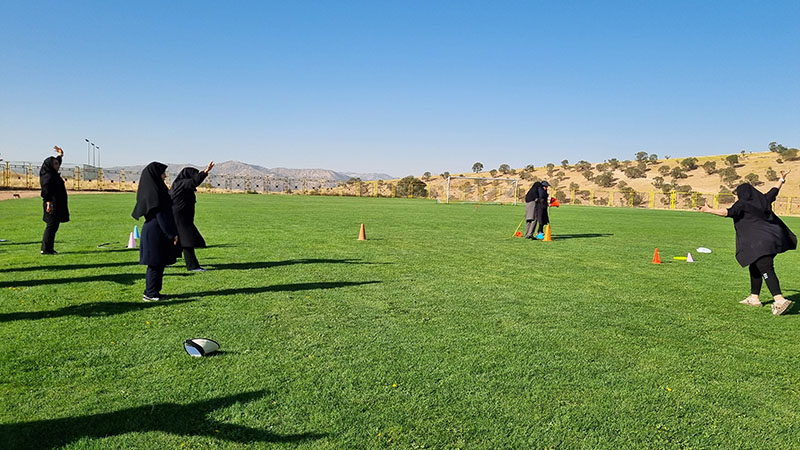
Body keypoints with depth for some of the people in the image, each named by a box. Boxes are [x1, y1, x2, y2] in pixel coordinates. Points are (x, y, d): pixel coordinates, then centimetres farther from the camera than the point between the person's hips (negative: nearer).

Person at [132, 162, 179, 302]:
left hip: (154, 231, 10)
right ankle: (150, 293, 6)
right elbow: (160, 215, -20)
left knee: (157, 264, 15)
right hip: (156, 232, -10)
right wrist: (172, 234, -18)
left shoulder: (153, 189, 13)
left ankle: (151, 292, 22)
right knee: (155, 264, -2)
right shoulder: (153, 191, -17)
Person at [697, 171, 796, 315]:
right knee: (755, 268, 18)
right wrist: (781, 180, 48)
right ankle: (754, 298, 24)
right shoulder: (762, 200, 16)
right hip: (772, 240, 9)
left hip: (760, 244, -9)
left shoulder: (742, 204, -6)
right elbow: (774, 191, 32)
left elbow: (728, 212, -22)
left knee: (766, 270, -14)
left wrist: (710, 210, -24)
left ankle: (780, 300, -23)